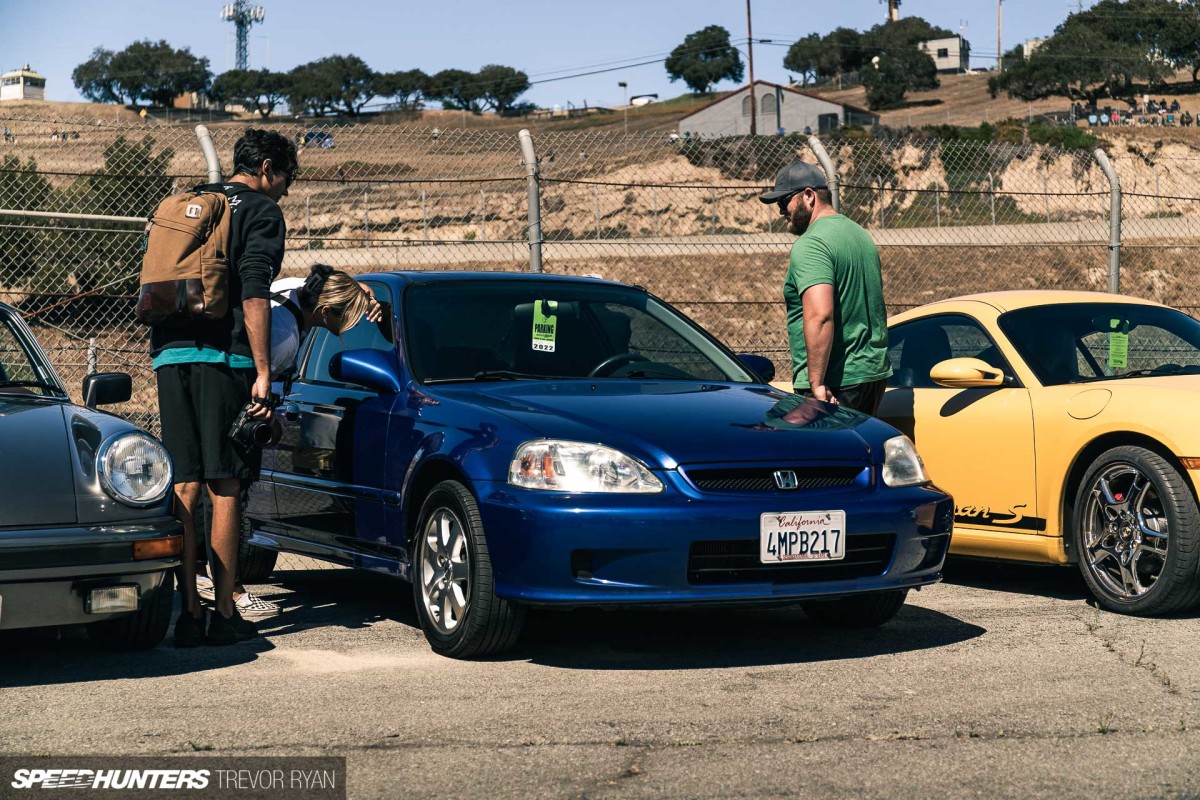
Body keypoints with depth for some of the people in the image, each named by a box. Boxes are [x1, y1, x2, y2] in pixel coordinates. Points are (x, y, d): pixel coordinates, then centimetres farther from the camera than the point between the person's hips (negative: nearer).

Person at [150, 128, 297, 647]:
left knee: (185, 488, 4)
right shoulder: (260, 212, 1)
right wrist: (263, 372, -11)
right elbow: (253, 297, -10)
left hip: (171, 356, 6)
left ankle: (189, 613, 2)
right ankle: (225, 615, 0)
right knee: (224, 490, -2)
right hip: (224, 358, -6)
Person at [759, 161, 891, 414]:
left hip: (836, 382, -10)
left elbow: (820, 315, -26)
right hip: (875, 374, 10)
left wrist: (816, 383, -25)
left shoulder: (810, 245, -14)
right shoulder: (860, 234, 17)